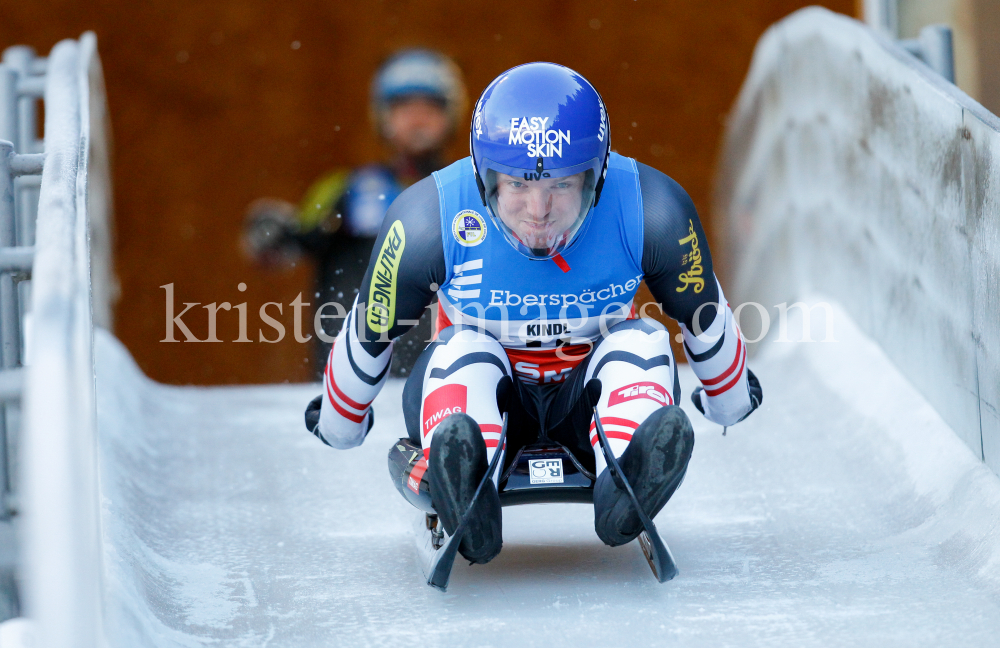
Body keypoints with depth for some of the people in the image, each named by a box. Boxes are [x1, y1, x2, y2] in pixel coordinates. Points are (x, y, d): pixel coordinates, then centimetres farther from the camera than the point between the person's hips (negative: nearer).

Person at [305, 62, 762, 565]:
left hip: (590, 393, 1)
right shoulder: (430, 220, -24)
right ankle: (466, 495, -60)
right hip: (478, 392, -1)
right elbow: (371, 331, -6)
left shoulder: (650, 212, -21)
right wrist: (338, 425, 9)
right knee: (461, 352, -31)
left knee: (641, 343, -28)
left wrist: (730, 400, 15)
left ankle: (625, 485, -56)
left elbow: (703, 316, -1)